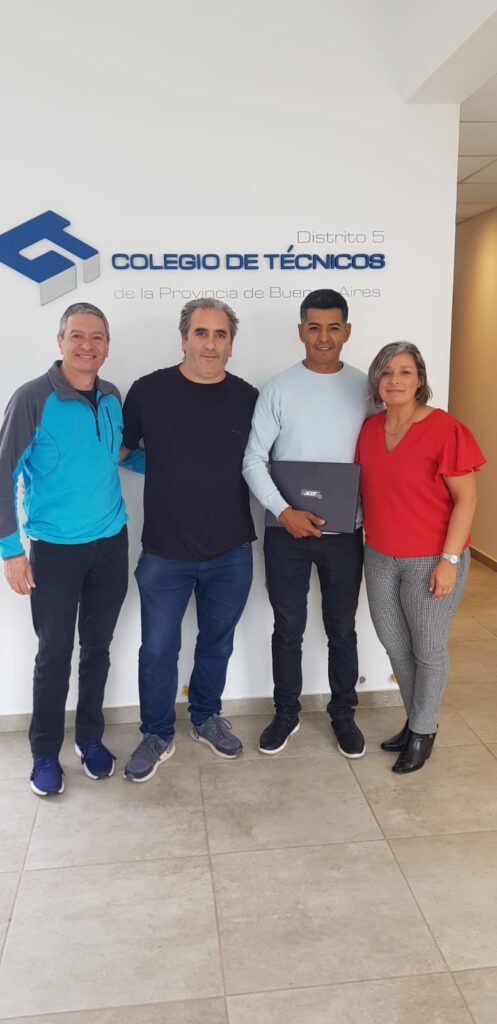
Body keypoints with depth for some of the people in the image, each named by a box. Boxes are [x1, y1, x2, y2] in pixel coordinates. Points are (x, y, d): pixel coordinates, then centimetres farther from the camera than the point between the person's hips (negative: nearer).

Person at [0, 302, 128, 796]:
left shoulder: (112, 397, 2)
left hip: (111, 543, 4)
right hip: (55, 549, -4)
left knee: (97, 647, 14)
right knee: (54, 654, 6)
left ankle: (90, 737, 32)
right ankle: (45, 752, 24)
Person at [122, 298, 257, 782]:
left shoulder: (248, 398, -2)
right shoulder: (149, 390, -8)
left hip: (231, 552, 2)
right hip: (164, 551, -2)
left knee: (217, 643, 18)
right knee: (158, 649, 9)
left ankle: (206, 718, 41)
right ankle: (157, 735, 30)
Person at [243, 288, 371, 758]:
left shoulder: (365, 388, 1)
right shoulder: (278, 389, -4)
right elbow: (253, 460, -6)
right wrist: (283, 511, -18)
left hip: (344, 533, 1)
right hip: (287, 532, -1)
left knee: (342, 629, 13)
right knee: (288, 629, 12)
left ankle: (343, 715, 32)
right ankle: (286, 714, 31)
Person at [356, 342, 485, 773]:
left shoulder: (444, 429, -15)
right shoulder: (369, 429, 3)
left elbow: (466, 499, -13)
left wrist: (449, 560, -16)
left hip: (431, 559, -6)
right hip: (380, 557, 6)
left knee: (428, 649, 8)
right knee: (395, 645, 17)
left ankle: (423, 732, 28)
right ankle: (415, 721, 37)